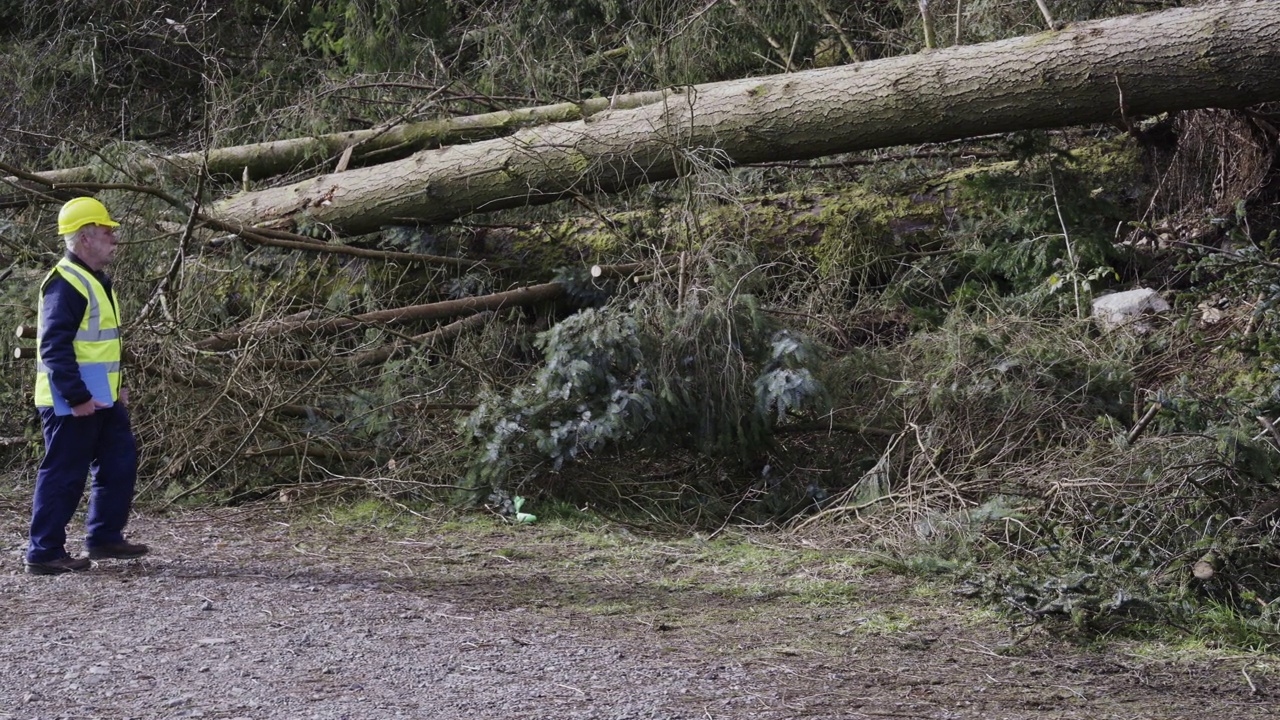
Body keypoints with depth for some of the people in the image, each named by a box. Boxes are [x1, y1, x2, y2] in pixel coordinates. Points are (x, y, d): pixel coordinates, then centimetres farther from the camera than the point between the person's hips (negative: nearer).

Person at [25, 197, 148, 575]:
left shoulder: (95, 281, 15)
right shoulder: (65, 284, -18)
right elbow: (54, 346, -23)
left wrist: (116, 387, 21)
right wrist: (77, 397, -24)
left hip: (101, 399, 10)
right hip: (71, 402, -10)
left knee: (119, 463, 15)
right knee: (64, 474, -3)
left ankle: (104, 537, 26)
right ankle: (44, 552, 5)